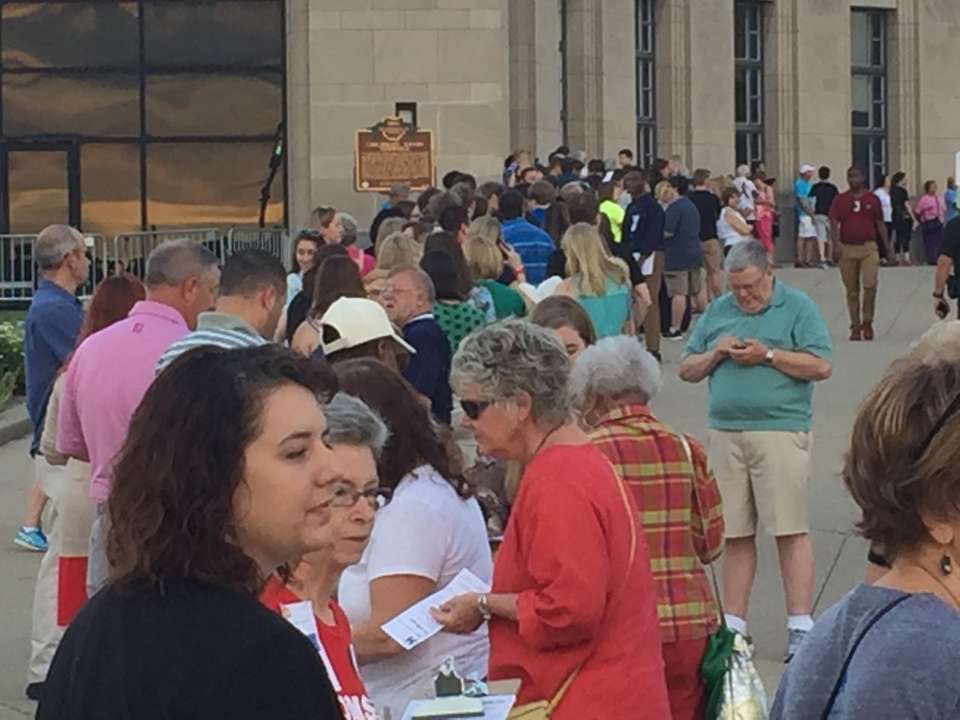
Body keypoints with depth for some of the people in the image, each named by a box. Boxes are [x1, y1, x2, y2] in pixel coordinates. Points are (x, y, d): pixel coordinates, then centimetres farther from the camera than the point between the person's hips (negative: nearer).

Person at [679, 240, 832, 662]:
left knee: (790, 530, -5)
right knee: (734, 533, 7)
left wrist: (768, 355, -12)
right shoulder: (718, 311, 16)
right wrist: (715, 354, -2)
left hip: (780, 432, -4)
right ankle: (733, 625, 13)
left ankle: (800, 627, -3)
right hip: (725, 433, 4)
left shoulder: (797, 307, 2)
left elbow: (821, 366, -7)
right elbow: (687, 370, 17)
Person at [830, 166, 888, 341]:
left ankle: (867, 322, 2)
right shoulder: (840, 200, 5)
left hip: (869, 247, 0)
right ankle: (855, 327, 12)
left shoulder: (872, 199, 8)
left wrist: (887, 247, 10)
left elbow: (880, 224, 12)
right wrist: (836, 245, -15)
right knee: (852, 291, 4)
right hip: (847, 248, 0)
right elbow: (834, 224, -1)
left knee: (870, 284, -15)